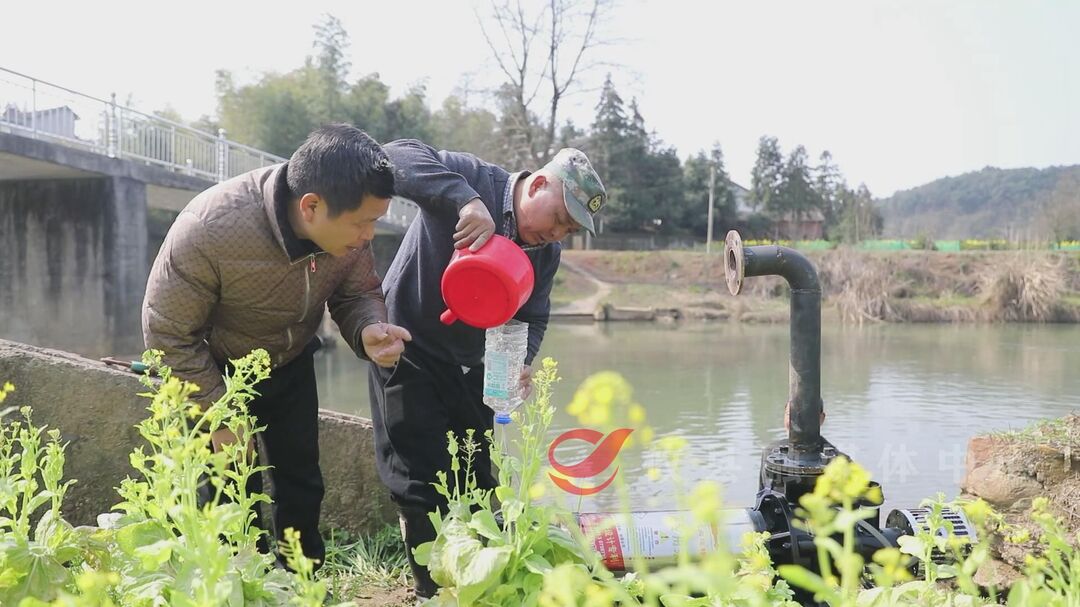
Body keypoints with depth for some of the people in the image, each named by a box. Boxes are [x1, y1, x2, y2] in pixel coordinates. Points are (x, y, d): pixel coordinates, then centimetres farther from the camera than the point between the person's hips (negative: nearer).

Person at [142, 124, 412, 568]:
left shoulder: (347, 223, -24)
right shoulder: (209, 230, -37)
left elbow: (358, 293, -7)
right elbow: (167, 333, -24)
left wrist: (369, 330, -31)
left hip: (292, 365, 4)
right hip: (215, 371, -4)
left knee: (303, 488, 11)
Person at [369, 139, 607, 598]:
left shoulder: (546, 251, -2)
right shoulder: (474, 179, -22)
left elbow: (532, 317, 4)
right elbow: (397, 156, -34)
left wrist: (521, 363, -17)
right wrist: (465, 199, -46)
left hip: (466, 365, 7)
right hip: (406, 353, -6)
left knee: (478, 481, 14)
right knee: (422, 486, -4)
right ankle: (435, 591, 12)